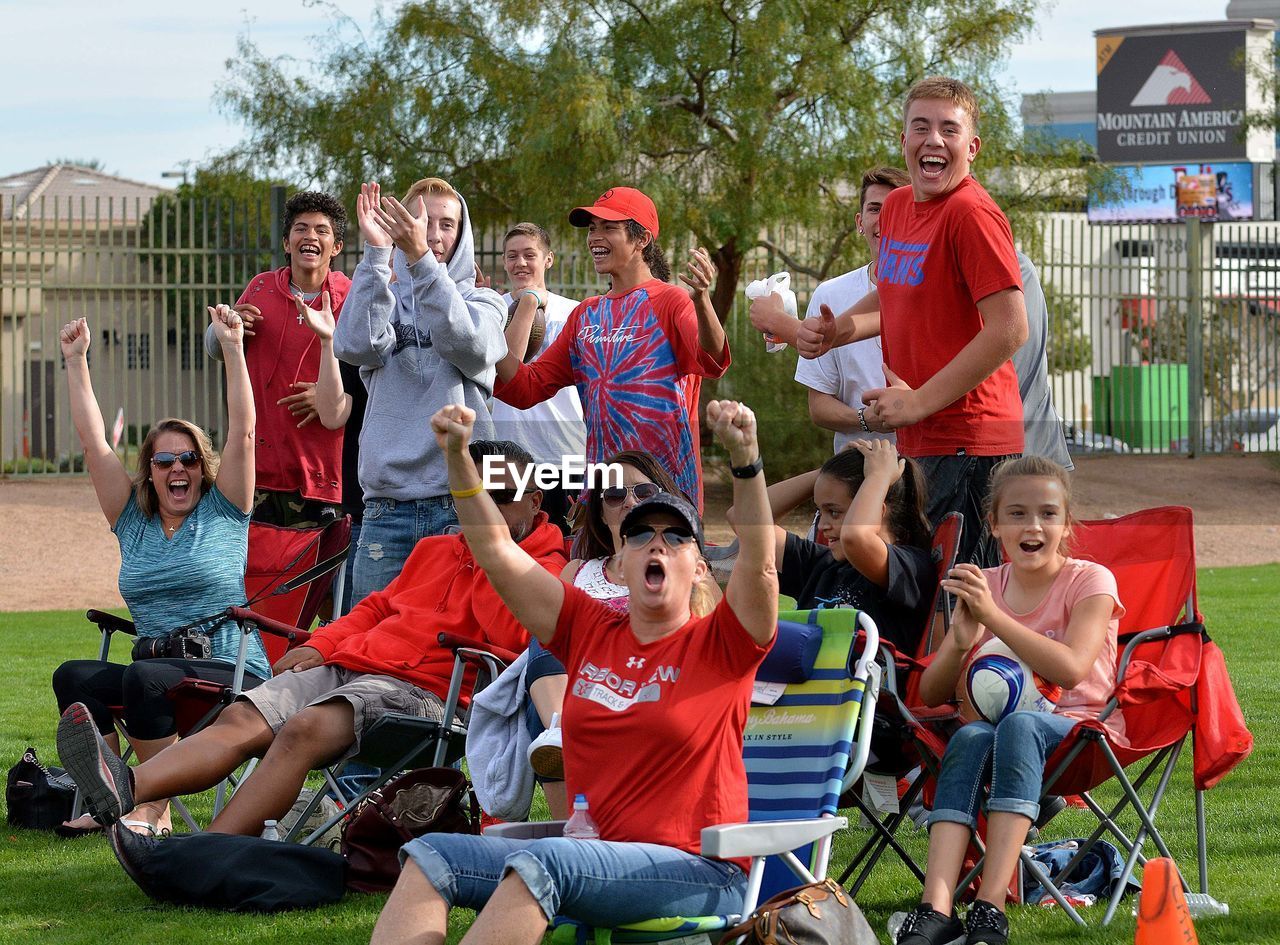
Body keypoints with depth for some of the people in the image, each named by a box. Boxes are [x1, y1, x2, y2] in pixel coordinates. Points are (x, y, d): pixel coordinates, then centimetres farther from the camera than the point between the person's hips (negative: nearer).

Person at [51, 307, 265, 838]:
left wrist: (233, 350, -9)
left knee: (145, 677, -34)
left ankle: (153, 809, -28)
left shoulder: (222, 512, 7)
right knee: (74, 677, -24)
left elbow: (242, 433, -3)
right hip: (154, 666, 4)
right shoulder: (133, 522, 17)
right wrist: (76, 362, 11)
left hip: (232, 670, -4)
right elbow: (93, 442, 14)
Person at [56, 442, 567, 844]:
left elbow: (510, 637, -12)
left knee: (304, 729, -33)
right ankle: (126, 788, -41)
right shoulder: (435, 550, 31)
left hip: (419, 689, -8)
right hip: (344, 665, 8)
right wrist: (322, 645, 18)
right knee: (241, 717, -18)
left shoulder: (542, 569, 6)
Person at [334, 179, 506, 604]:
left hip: (461, 503, -1)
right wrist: (375, 252, -15)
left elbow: (467, 345, -13)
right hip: (387, 502, 1)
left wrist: (420, 257, -22)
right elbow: (356, 345, -9)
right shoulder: (385, 298, 15)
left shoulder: (483, 302, 12)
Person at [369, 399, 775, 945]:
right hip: (593, 855, 6)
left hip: (695, 873, -6)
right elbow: (494, 550, 13)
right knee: (430, 854, -12)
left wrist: (744, 459, -30)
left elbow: (758, 561, -17)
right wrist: (458, 458, 1)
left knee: (541, 863, -34)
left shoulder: (720, 645, 2)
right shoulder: (590, 630, 16)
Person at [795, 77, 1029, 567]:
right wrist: (836, 330, 9)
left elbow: (1009, 330, -21)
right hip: (916, 439, 9)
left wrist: (919, 402, -17)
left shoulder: (972, 214, -15)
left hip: (966, 441, -9)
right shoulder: (896, 205, 11)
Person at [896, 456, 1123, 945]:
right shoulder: (982, 585, 9)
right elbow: (932, 694, 6)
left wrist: (993, 616, -24)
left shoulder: (1090, 581, -3)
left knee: (1019, 725, -37)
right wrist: (961, 642, -15)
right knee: (969, 737, -33)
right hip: (993, 721, 3)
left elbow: (1071, 668, -22)